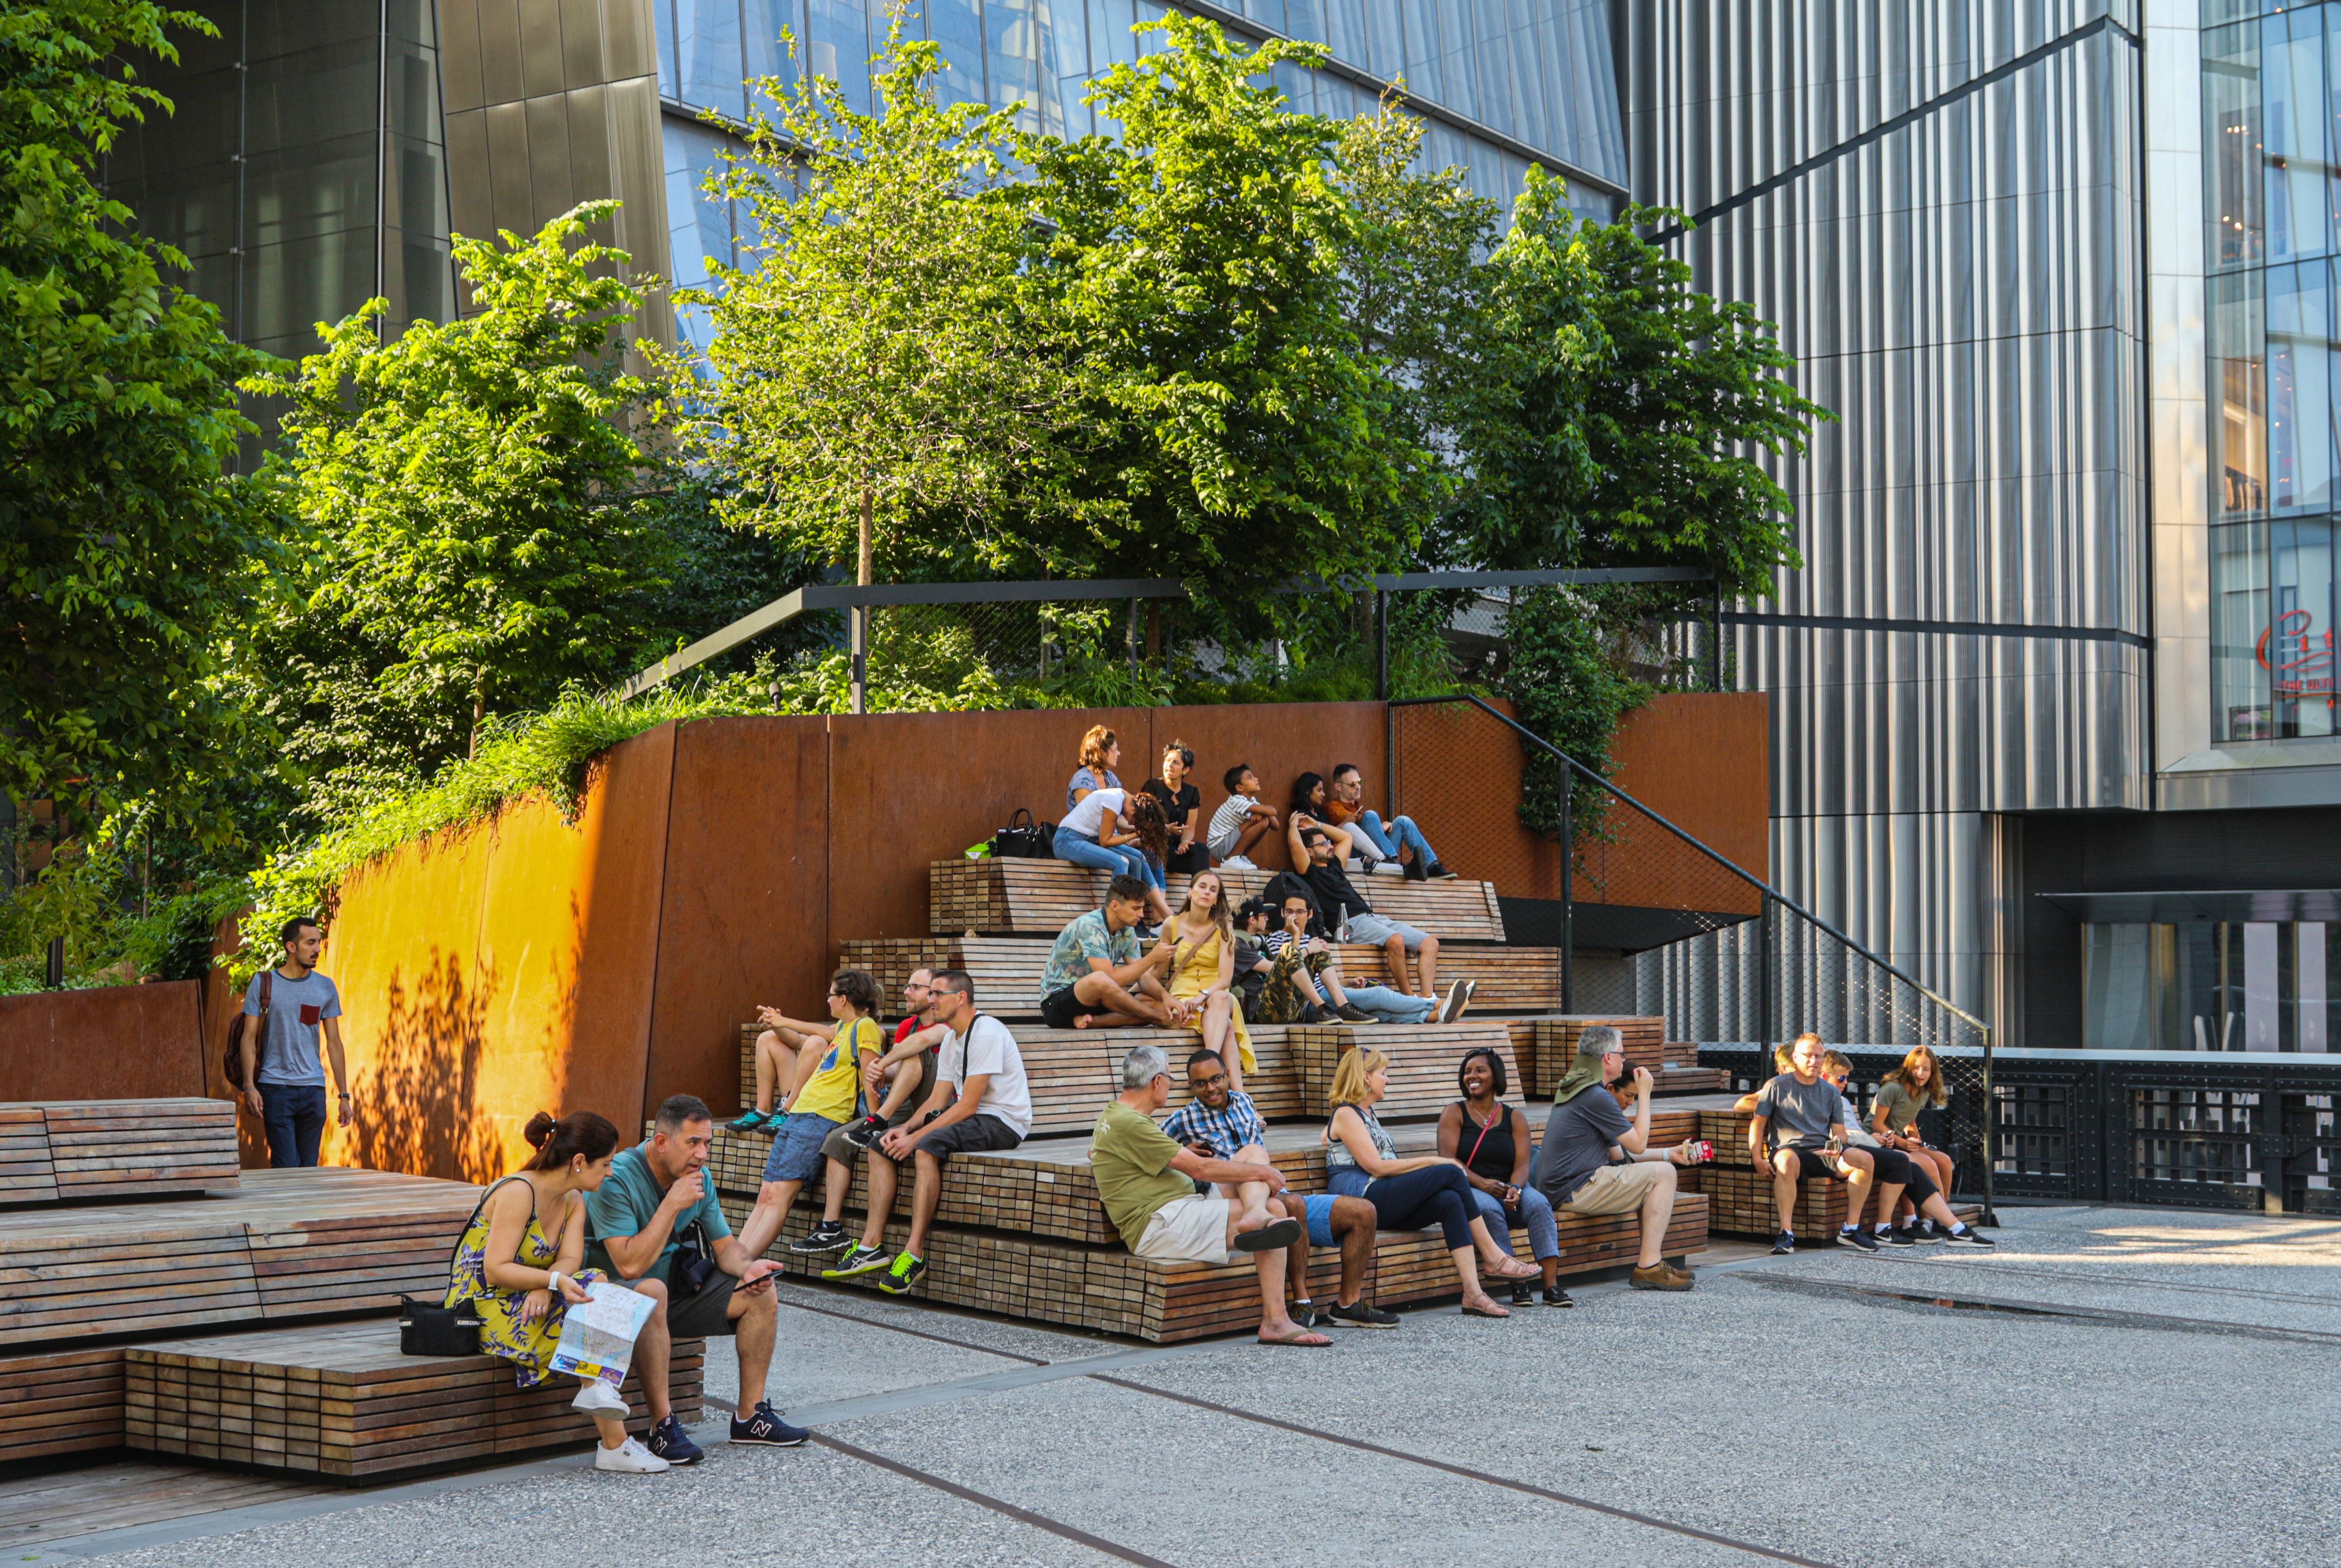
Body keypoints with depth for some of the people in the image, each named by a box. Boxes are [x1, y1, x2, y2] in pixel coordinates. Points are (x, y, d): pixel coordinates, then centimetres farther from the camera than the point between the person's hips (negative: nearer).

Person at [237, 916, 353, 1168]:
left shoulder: (325, 988, 8)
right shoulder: (263, 984, 1)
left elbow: (334, 1043, 10)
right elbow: (249, 1038, 0)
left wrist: (344, 1096, 6)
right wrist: (249, 1086, -10)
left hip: (313, 1089, 3)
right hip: (275, 1088, -3)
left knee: (309, 1167, 4)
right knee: (286, 1167, -9)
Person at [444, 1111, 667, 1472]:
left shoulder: (574, 1201, 9)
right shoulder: (518, 1192, -17)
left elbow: (570, 1260, -5)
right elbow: (496, 1270, -22)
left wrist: (543, 1286, -27)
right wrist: (555, 1280, -34)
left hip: (527, 1303, 7)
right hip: (483, 1306, -7)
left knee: (595, 1284, -21)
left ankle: (596, 1387, -30)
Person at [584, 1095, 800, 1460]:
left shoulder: (699, 1177, 0)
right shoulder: (616, 1180, -24)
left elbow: (725, 1244, 8)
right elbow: (630, 1266, -32)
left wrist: (748, 1267, -15)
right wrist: (672, 1205, -29)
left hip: (673, 1286, 8)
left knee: (760, 1293, -5)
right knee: (652, 1291, -40)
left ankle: (750, 1416, 2)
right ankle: (663, 1426, -35)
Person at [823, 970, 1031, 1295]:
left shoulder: (986, 1033, -16)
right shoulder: (951, 1038, 15)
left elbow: (967, 1106, -20)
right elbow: (938, 1100, 12)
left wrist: (916, 1137, -20)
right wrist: (905, 1128, -6)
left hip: (1003, 1122, -10)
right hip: (970, 1117, 10)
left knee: (928, 1147, -35)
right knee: (882, 1147, -1)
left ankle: (914, 1253, -34)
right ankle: (871, 1246, -6)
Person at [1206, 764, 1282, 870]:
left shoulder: (1252, 801, 5)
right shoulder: (1237, 801, -21)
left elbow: (1275, 826, 1)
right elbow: (1271, 811, -32)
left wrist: (1261, 813, -18)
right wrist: (1264, 811, -7)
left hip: (1230, 844, 9)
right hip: (1219, 847, -9)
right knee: (1261, 822, -19)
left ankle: (1240, 857, 6)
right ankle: (1231, 859, -15)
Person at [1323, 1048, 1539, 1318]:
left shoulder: (1366, 1113, 27)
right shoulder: (1346, 1114, -3)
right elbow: (1376, 1166, -12)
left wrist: (1432, 1163, 9)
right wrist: (1431, 1161, -8)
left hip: (1385, 1204, 9)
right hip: (1362, 1201, -9)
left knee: (1449, 1200, -20)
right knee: (1450, 1174, -18)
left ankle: (1473, 1293, -30)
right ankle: (1493, 1257, -11)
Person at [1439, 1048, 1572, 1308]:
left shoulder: (1515, 1117, 12)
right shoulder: (1454, 1114, 6)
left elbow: (1523, 1163, 0)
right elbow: (1448, 1161, -7)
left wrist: (1515, 1189, -23)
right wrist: (1482, 1183, -23)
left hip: (1508, 1189, 2)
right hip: (1468, 1189, -2)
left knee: (1539, 1204, -27)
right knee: (1490, 1209, -35)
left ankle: (1552, 1286, -32)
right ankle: (1517, 1283, -33)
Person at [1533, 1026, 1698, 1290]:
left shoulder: (1572, 1089, 19)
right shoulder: (1596, 1097, -14)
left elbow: (1618, 1152, 22)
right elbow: (1638, 1145, -8)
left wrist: (1669, 1154, 17)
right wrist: (1644, 1093, 1)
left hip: (1558, 1189, 10)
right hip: (1574, 1191, -10)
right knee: (1663, 1174, -7)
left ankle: (1651, 1261, 16)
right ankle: (1648, 1266, -10)